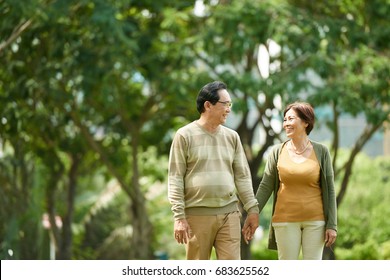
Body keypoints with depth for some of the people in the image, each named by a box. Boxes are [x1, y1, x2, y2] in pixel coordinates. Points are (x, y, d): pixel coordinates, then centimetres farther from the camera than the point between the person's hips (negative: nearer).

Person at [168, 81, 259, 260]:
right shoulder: (185, 135, 0)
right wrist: (179, 216, -11)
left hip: (229, 213, 3)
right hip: (197, 215, -3)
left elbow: (242, 176, 14)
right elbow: (175, 179, -4)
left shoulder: (231, 137, 12)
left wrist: (252, 209, 7)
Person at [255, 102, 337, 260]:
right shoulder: (278, 151, 2)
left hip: (315, 220, -1)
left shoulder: (321, 152, 0)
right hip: (286, 220, 1)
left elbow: (329, 189, 1)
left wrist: (332, 225, -3)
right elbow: (265, 187, 4)